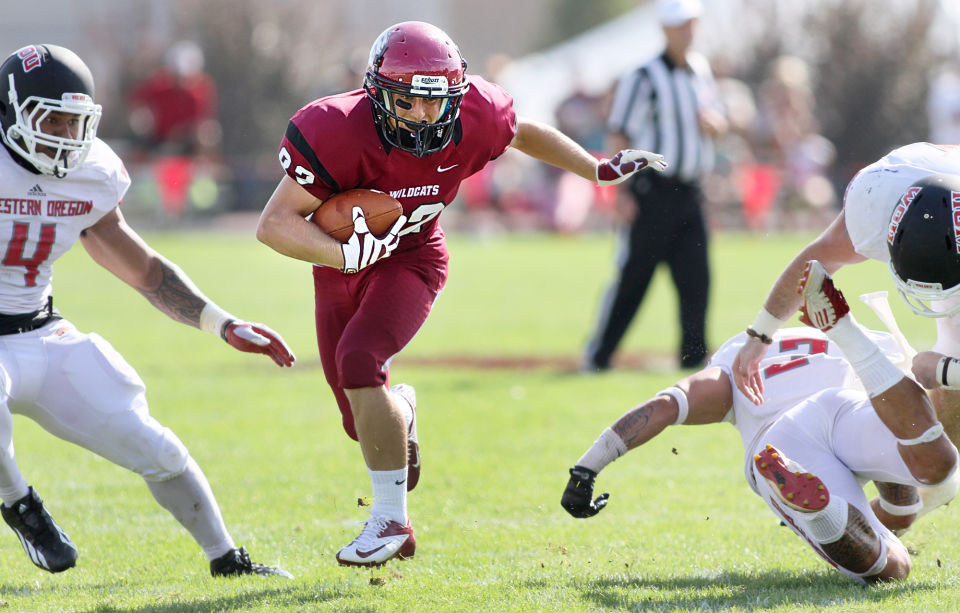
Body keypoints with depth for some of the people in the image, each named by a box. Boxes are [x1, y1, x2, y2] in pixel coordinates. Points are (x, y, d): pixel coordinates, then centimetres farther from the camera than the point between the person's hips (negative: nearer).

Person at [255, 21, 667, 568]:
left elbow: (522, 133, 2)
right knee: (367, 425, 5)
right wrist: (346, 253, -46)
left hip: (411, 256, -1)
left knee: (358, 361, -27)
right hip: (345, 259, 1)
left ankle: (392, 522, -17)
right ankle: (402, 410, 47)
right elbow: (276, 223, -30)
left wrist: (599, 170, 8)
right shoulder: (338, 132, -32)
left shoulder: (472, 118, -23)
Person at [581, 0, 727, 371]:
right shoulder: (645, 77, -8)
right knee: (632, 277, -4)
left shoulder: (701, 70, 12)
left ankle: (694, 356, 12)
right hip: (652, 194, -6)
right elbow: (620, 135, -10)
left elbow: (718, 124, 23)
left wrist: (712, 122, -3)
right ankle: (596, 355, 5)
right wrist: (622, 193, -16)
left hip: (690, 194, 6)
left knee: (696, 278, 4)